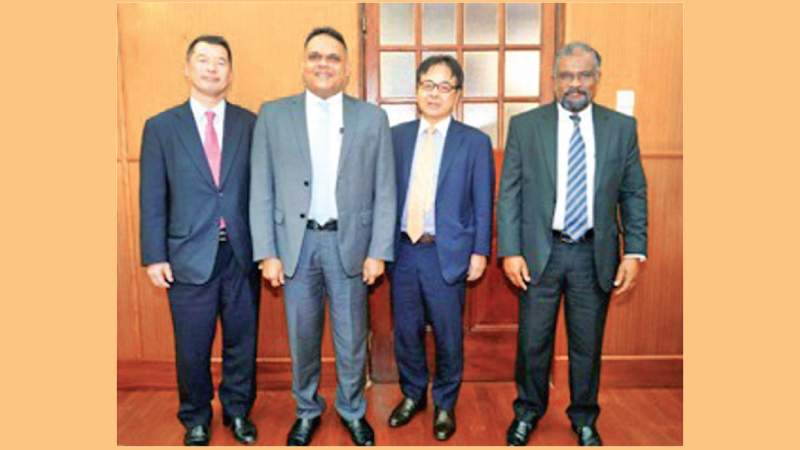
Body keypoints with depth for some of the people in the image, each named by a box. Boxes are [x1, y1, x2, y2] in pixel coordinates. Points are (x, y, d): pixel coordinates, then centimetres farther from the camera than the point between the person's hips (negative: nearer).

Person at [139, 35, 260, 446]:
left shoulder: (250, 124, 4)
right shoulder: (161, 127, 2)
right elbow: (152, 198, 1)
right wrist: (154, 256, -3)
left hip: (242, 255, 1)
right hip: (189, 257, -1)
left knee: (242, 341, 13)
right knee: (192, 348, 12)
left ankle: (238, 411, 36)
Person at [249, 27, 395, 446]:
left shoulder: (372, 118, 2)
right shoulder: (273, 115, 2)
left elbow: (384, 192, 1)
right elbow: (261, 191, 1)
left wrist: (378, 252, -5)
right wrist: (267, 253, -4)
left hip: (350, 243, 0)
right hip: (296, 243, 1)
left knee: (351, 338, 11)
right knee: (302, 337, 14)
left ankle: (353, 411, 34)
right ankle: (307, 410, 36)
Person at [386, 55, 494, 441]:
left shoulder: (475, 142, 0)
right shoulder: (396, 136, 8)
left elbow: (483, 203, 0)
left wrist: (480, 251, -5)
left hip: (447, 253, -2)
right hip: (402, 249, 3)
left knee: (447, 334, 8)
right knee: (405, 330, 14)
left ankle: (444, 405, 30)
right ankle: (412, 394, 37)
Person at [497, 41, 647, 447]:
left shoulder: (622, 127, 5)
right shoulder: (525, 125, 1)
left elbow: (634, 195, 5)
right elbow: (509, 194, -1)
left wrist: (634, 252, -4)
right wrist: (510, 251, -9)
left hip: (595, 254, 1)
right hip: (540, 252, -1)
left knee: (587, 344, 13)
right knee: (533, 341, 9)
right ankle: (528, 412, 33)